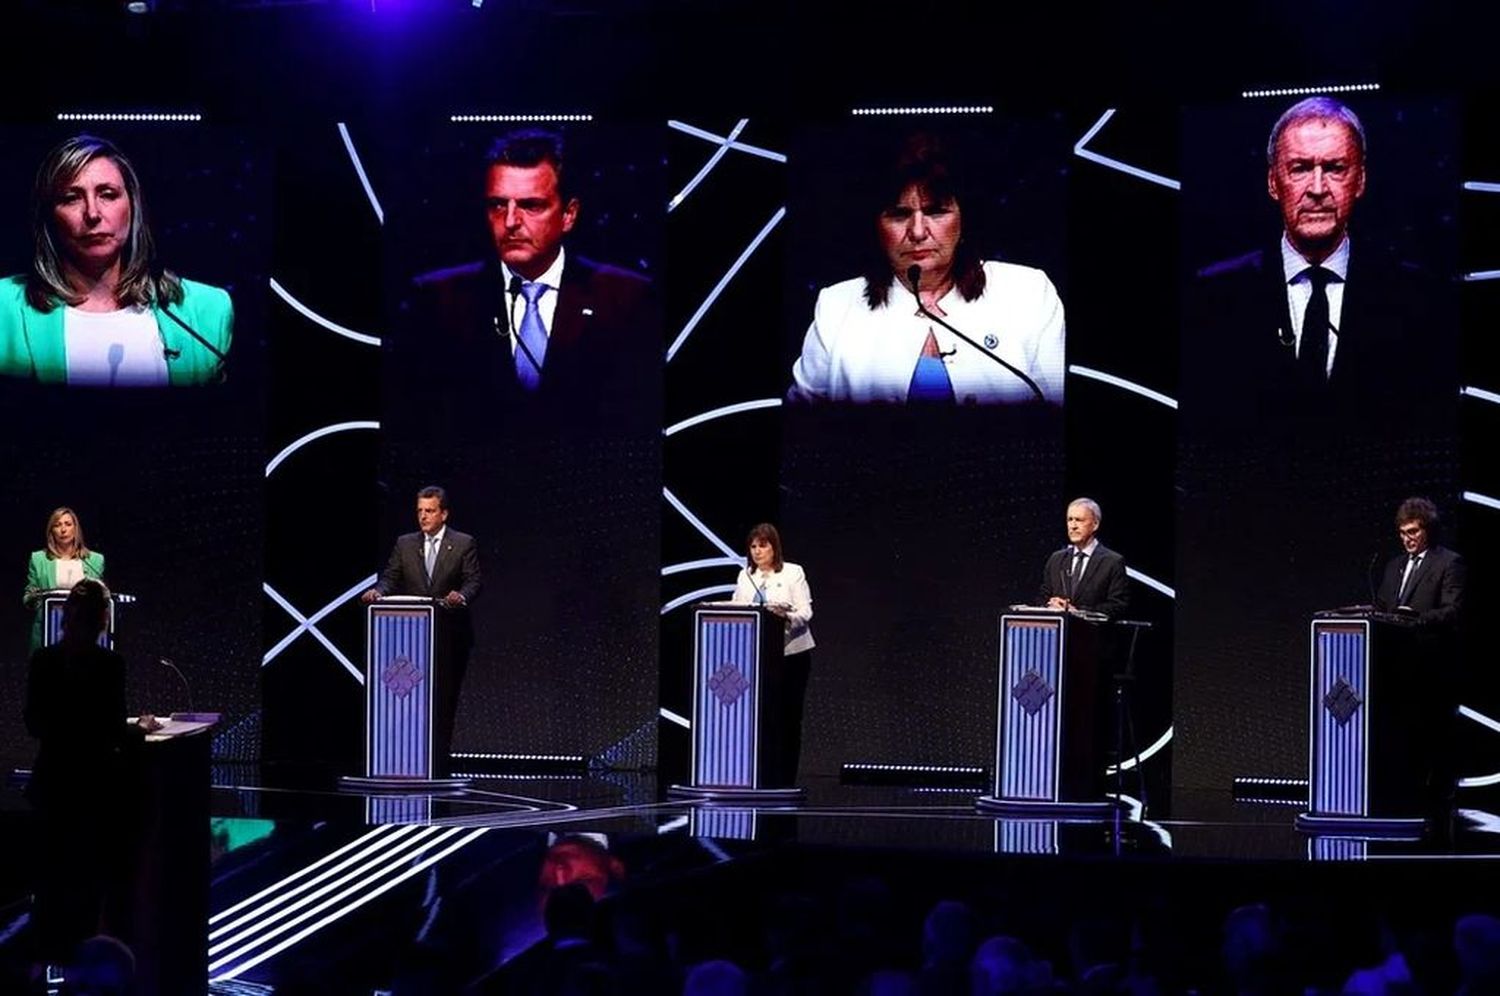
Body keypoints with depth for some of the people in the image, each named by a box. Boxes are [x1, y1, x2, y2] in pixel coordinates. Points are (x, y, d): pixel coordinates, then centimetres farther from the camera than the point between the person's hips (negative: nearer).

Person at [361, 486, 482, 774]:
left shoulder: (464, 544, 3)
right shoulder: (405, 544, 11)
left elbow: (473, 582, -5)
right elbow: (391, 577, 4)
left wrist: (461, 596, -27)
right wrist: (379, 591, -18)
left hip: (450, 635, -2)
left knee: (444, 701, 2)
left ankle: (438, 764, 7)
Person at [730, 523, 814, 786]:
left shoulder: (793, 573, -1)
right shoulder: (745, 576, 11)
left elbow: (805, 612, -9)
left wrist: (787, 617, -29)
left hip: (791, 653, -3)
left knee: (789, 716, 0)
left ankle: (786, 782, 5)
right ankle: (767, 780, -3)